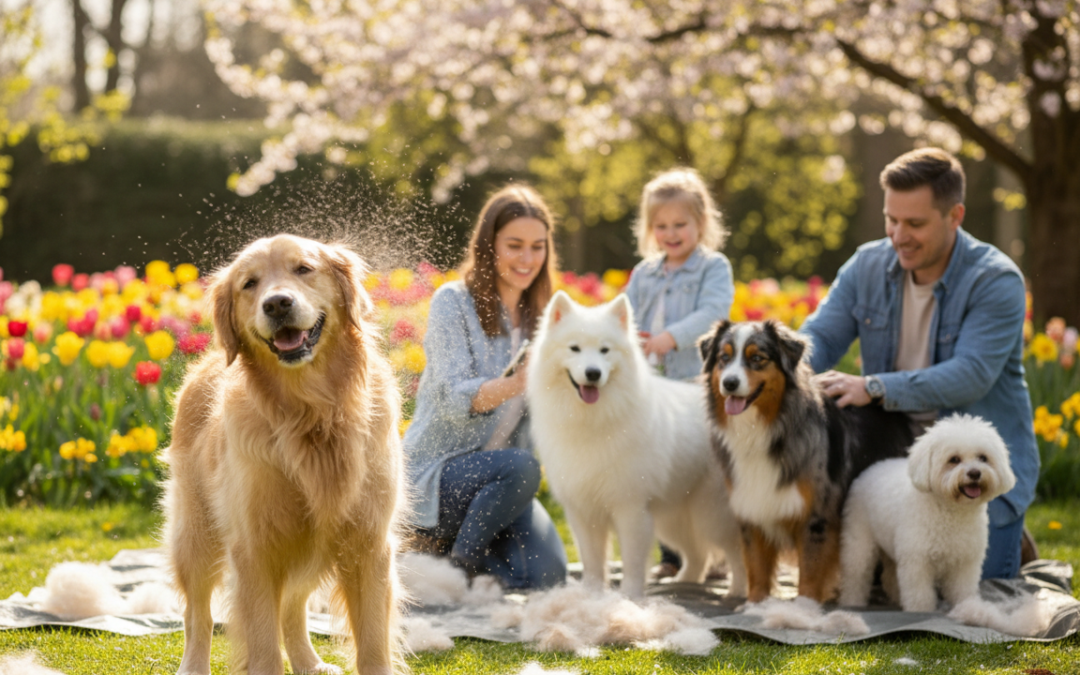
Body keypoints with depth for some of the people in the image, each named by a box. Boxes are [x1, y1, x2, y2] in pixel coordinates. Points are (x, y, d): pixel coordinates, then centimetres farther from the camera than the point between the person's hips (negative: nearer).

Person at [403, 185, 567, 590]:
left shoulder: (538, 315, 10)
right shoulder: (453, 302, -9)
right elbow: (457, 399, -21)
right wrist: (520, 381, -38)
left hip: (497, 474, 6)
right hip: (435, 472, -6)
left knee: (546, 575, -18)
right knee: (520, 467, -35)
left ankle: (452, 540, 10)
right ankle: (458, 565, -11)